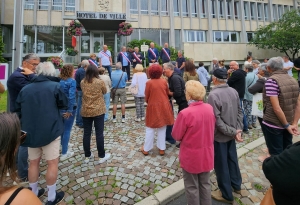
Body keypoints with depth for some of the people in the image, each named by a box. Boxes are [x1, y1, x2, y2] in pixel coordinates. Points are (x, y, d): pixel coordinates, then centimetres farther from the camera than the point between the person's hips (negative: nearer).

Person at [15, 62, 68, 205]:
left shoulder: (25, 89, 6)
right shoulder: (55, 86, -9)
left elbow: (18, 110, 12)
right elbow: (64, 105, -1)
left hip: (30, 131, 5)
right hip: (50, 131, -5)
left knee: (33, 162, 19)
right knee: (52, 163, 7)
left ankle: (33, 193, 35)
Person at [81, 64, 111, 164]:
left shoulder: (82, 82, 1)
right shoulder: (100, 82, -11)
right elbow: (104, 92, 5)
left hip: (86, 111, 4)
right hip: (98, 111, -3)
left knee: (86, 133, 11)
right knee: (99, 133, 4)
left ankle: (87, 156, 24)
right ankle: (101, 156, 15)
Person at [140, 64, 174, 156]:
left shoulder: (149, 83, -10)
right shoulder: (164, 81, -2)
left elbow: (146, 97, -3)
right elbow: (167, 93, 10)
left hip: (153, 107, -2)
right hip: (163, 107, 3)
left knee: (150, 129, 9)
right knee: (162, 129, 13)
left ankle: (146, 149, 20)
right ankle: (162, 148, 22)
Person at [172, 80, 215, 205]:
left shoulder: (185, 113, -27)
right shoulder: (210, 108, -8)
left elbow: (176, 135, -14)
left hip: (191, 156, -5)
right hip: (207, 154, 6)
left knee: (191, 187, 17)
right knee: (205, 184, 25)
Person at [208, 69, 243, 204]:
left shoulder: (213, 95, -25)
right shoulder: (234, 91, -1)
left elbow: (216, 120, -26)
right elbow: (240, 112, 2)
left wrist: (233, 132, -16)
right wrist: (238, 129, -1)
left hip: (219, 135, -7)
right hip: (232, 133, 8)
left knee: (221, 164, 9)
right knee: (232, 159, 25)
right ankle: (236, 185, 44)